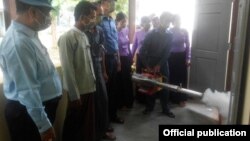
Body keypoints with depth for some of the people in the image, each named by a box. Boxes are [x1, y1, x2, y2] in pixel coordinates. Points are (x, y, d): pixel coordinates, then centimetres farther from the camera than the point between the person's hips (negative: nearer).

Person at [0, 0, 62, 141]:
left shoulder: (29, 35, 4)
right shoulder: (18, 42, -27)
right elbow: (27, 91, -27)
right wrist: (44, 125, -22)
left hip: (41, 108, 9)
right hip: (28, 113, -9)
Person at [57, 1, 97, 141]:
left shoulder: (85, 36, 9)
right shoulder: (67, 38, -15)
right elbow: (68, 69, -18)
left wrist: (93, 81, 10)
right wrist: (74, 96, -16)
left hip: (89, 88, 7)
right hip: (79, 91, -7)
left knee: (89, 123, 20)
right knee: (74, 125, 11)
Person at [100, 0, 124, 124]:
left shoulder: (112, 21, 13)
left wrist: (118, 59, 16)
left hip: (114, 57, 8)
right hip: (105, 58, -8)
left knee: (114, 88, 16)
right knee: (105, 88, 4)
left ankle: (113, 114, 31)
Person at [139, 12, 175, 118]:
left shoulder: (169, 36, -1)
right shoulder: (151, 34, -9)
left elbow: (167, 53, -4)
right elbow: (142, 51, -11)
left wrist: (159, 65, -13)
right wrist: (147, 66, -13)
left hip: (163, 65, 2)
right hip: (150, 64, -2)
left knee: (164, 87, 6)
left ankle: (165, 109, 18)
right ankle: (149, 106, 23)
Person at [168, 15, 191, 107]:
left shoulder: (184, 31, 2)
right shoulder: (169, 32, -4)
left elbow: (188, 45, 4)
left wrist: (188, 58, -1)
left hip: (182, 56, 2)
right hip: (172, 56, -2)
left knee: (183, 77, 4)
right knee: (172, 77, 5)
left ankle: (182, 99, 18)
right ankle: (173, 98, 23)